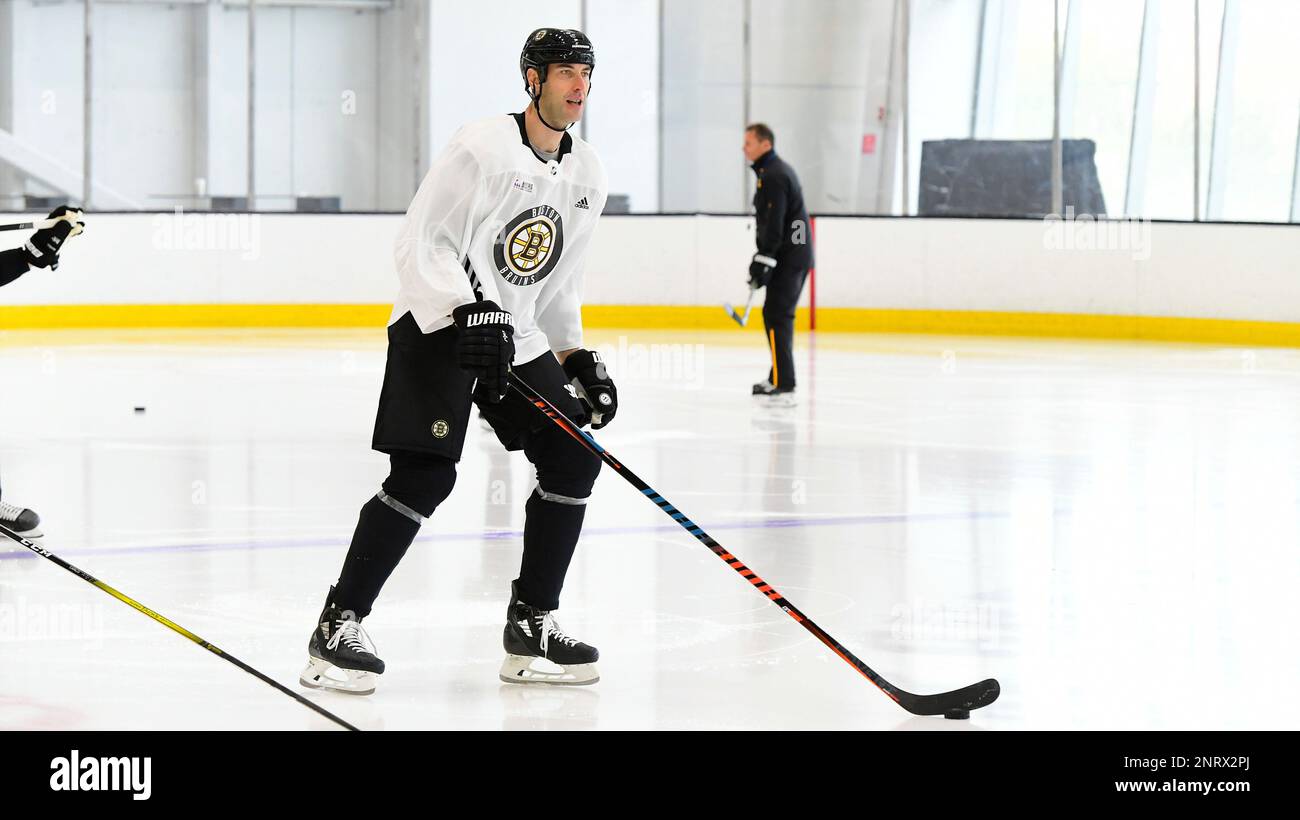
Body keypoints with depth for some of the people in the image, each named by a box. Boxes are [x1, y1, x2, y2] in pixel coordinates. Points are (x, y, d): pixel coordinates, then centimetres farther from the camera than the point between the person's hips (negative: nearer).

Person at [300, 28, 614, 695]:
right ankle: (338, 626, -10)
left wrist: (577, 356, 15)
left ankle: (530, 624, 10)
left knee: (573, 461, 1)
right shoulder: (481, 150, -16)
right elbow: (420, 243, -18)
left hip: (516, 337, 8)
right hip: (439, 325, -8)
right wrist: (468, 311, -27)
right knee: (424, 475, -18)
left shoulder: (586, 175, 9)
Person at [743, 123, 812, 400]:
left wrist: (763, 262, -23)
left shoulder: (773, 176, -16)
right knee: (778, 315, 14)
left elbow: (773, 224, -23)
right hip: (796, 254, 11)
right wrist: (762, 259, 24)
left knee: (776, 314, -12)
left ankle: (782, 381, -15)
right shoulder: (776, 170, 17)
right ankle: (780, 378, 17)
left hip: (789, 257, -11)